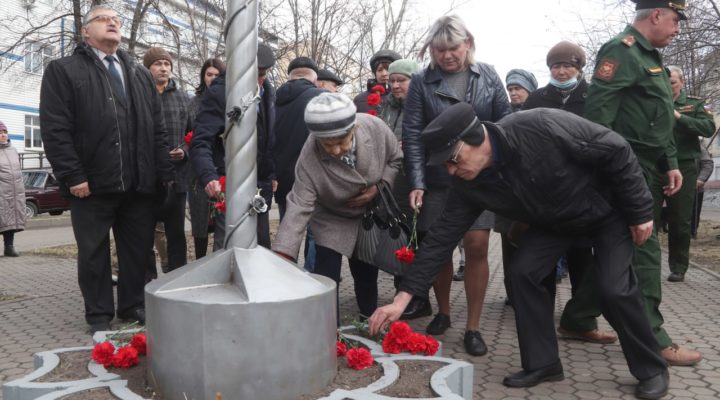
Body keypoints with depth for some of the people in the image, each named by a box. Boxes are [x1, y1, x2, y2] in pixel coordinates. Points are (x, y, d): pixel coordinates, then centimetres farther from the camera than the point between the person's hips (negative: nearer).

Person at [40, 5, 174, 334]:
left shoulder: (140, 74, 18)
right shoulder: (63, 70, 3)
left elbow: (158, 128, 14)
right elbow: (55, 129, -6)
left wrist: (165, 173, 6)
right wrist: (73, 176, -13)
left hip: (138, 183, 4)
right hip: (91, 184, -4)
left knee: (138, 249, 10)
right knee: (93, 253, 6)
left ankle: (133, 305, 25)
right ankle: (99, 315, 18)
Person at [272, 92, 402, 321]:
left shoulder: (375, 128, -30)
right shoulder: (309, 159, -36)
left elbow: (396, 159, -10)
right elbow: (298, 208, -36)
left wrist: (379, 187, -24)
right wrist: (282, 255, -44)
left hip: (371, 213, 3)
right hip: (332, 218, -2)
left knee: (366, 272, 16)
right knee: (326, 276, -11)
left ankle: (369, 322, 40)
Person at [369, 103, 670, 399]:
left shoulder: (543, 128, -38)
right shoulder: (469, 185, -21)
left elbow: (616, 151, -27)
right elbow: (442, 237, -18)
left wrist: (640, 213, -19)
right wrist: (403, 298, -23)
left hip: (608, 209, -5)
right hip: (554, 221, 5)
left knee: (614, 288, -15)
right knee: (523, 272, -11)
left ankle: (652, 369, 9)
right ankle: (541, 363, 5)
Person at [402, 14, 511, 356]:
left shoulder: (488, 76, 4)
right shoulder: (422, 82, 0)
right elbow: (412, 134, -4)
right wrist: (416, 182, -11)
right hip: (438, 178, 0)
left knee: (476, 246, -6)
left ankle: (473, 327, 5)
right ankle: (443, 312, 29)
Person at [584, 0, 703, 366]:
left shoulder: (650, 56, 21)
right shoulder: (623, 50, -11)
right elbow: (597, 109, -22)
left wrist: (671, 163, 14)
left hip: (650, 169, 10)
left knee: (636, 248, 13)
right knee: (643, 250, -9)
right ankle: (652, 339, -3)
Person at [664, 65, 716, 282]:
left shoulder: (694, 103, 8)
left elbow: (709, 128, -7)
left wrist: (679, 117, -16)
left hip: (684, 166, 0)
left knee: (681, 220, 3)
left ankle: (678, 268, 13)